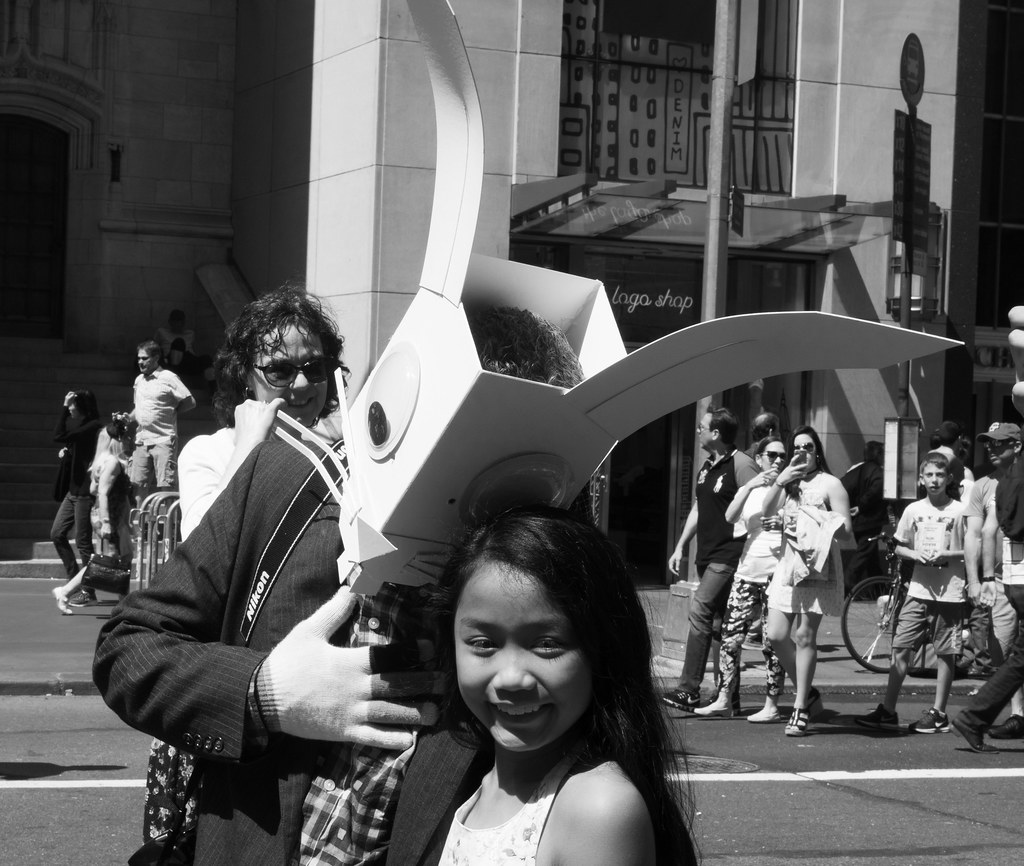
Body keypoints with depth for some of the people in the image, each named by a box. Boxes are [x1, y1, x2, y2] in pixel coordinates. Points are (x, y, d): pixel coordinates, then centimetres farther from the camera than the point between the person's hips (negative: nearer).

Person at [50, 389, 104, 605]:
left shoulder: (94, 426, -14)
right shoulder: (81, 425, 14)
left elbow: (60, 436, -22)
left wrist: (64, 407, -15)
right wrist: (66, 451, 2)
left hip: (85, 491, -10)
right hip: (73, 490, 10)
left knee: (83, 540, -4)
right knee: (57, 533, 10)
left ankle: (87, 591, 4)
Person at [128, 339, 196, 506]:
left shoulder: (168, 378, -6)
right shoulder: (139, 380, 15)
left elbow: (190, 402, -7)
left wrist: (170, 413, -4)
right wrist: (128, 418, 6)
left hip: (163, 440, -6)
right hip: (141, 440, 6)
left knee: (166, 486, -8)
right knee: (138, 484, 4)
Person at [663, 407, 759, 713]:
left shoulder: (741, 465, -11)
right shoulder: (706, 467, 16)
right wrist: (680, 546, 19)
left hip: (729, 555, -9)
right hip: (707, 555, 9)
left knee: (700, 610, -18)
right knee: (721, 623, 11)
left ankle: (689, 690, -19)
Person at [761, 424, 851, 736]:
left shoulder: (830, 484, 2)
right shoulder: (788, 485, 18)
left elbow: (845, 530, -3)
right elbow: (767, 511, 0)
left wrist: (819, 524, -18)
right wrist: (781, 480, -11)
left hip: (816, 566, -5)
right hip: (788, 564, 5)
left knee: (804, 636, -8)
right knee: (776, 635, -1)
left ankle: (801, 709, -2)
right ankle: (807, 693, 19)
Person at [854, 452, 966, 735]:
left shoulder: (959, 511, -3)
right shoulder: (913, 510, 6)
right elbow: (899, 547, 13)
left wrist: (946, 555, -16)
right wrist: (915, 554, -7)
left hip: (949, 592, -3)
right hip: (919, 590, 3)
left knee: (945, 653, 3)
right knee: (900, 648, 0)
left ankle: (938, 713, 13)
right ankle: (887, 711, 5)